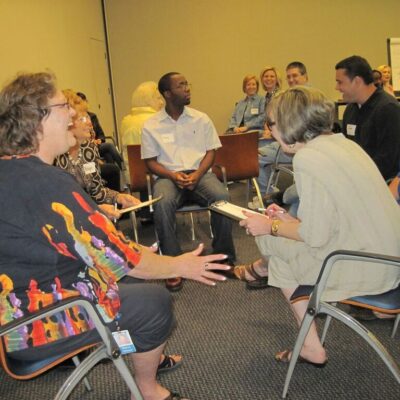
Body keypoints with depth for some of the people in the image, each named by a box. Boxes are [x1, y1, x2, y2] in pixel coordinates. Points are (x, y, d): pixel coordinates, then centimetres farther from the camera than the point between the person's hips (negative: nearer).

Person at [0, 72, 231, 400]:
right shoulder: (47, 183, -29)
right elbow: (116, 257, -24)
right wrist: (180, 266, -10)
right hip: (37, 328, -9)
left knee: (131, 281, 18)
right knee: (156, 301, 0)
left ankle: (148, 354, 37)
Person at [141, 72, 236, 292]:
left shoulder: (201, 119, 12)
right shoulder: (151, 125, 6)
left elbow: (211, 152, 9)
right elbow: (151, 161, 5)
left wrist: (197, 175, -11)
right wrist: (173, 176, -14)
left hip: (199, 173, 2)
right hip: (168, 176, -1)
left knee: (222, 197, -31)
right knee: (163, 204, -36)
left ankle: (224, 256, -11)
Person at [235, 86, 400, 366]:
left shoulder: (307, 158, -19)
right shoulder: (341, 142, 8)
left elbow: (315, 235, -19)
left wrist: (270, 227, -3)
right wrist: (290, 219, 16)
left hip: (363, 268, -9)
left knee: (269, 239, 3)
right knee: (283, 257, 18)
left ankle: (262, 268, 38)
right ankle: (312, 349, 26)